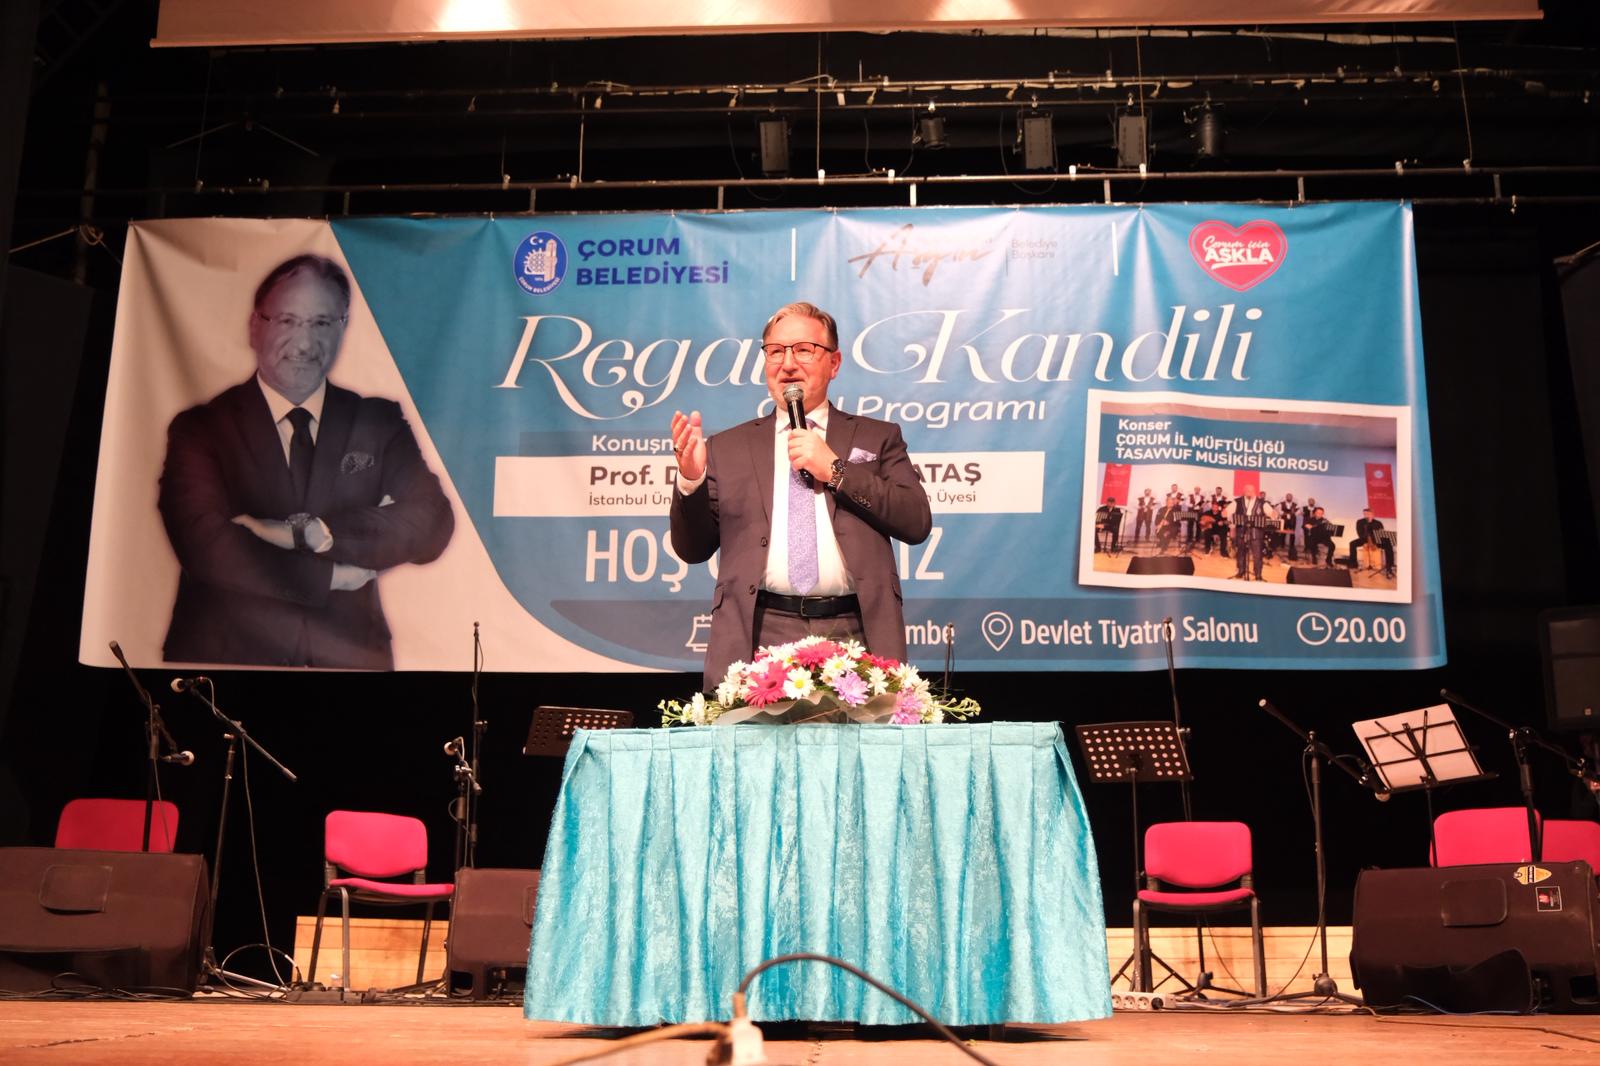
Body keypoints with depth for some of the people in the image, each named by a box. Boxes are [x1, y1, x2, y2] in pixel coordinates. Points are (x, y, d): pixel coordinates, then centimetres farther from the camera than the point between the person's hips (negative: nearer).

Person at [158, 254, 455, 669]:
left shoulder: (380, 423, 2)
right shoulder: (200, 429, -3)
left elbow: (430, 526, -11)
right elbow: (209, 548, -16)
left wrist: (308, 532, -19)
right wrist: (332, 575, -14)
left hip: (350, 657, 2)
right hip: (226, 656, -2)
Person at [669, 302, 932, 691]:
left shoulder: (878, 438, 14)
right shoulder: (727, 448, 16)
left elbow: (918, 523, 2)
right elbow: (692, 549, 14)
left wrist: (835, 470, -5)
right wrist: (691, 480, -5)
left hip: (853, 634, 0)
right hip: (759, 638, 1)